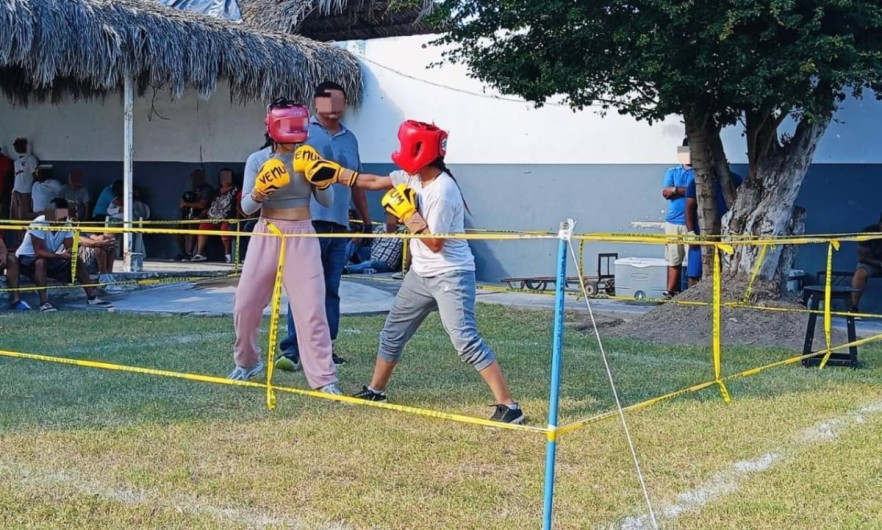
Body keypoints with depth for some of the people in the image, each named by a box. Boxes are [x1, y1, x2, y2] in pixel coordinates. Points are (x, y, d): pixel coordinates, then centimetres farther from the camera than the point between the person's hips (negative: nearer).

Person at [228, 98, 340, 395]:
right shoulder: (257, 160, -3)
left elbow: (327, 201, 0)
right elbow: (246, 208, -6)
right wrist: (258, 193, -27)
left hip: (301, 237, -1)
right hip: (266, 236, 1)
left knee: (311, 309, -7)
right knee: (245, 305, 6)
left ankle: (324, 378, -3)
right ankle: (247, 362, 31)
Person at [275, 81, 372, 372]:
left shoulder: (350, 138, 16)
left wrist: (367, 221, 23)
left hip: (339, 226, 5)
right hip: (308, 221, -5)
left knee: (331, 290, 9)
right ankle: (292, 350, -8)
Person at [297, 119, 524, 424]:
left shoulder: (442, 191, -24)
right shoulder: (412, 177, 2)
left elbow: (435, 243, -22)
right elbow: (374, 182, 14)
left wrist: (407, 214, -18)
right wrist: (334, 172, 12)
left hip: (451, 276, -9)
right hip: (421, 274, 9)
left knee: (466, 342, -16)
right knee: (393, 331, 19)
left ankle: (508, 406, -14)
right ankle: (375, 390, 36)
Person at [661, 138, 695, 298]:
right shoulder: (672, 172, 15)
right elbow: (665, 192, 1)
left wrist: (676, 190, -9)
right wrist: (689, 190, -7)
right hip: (673, 221, 3)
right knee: (674, 260, 6)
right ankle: (671, 291, 11)